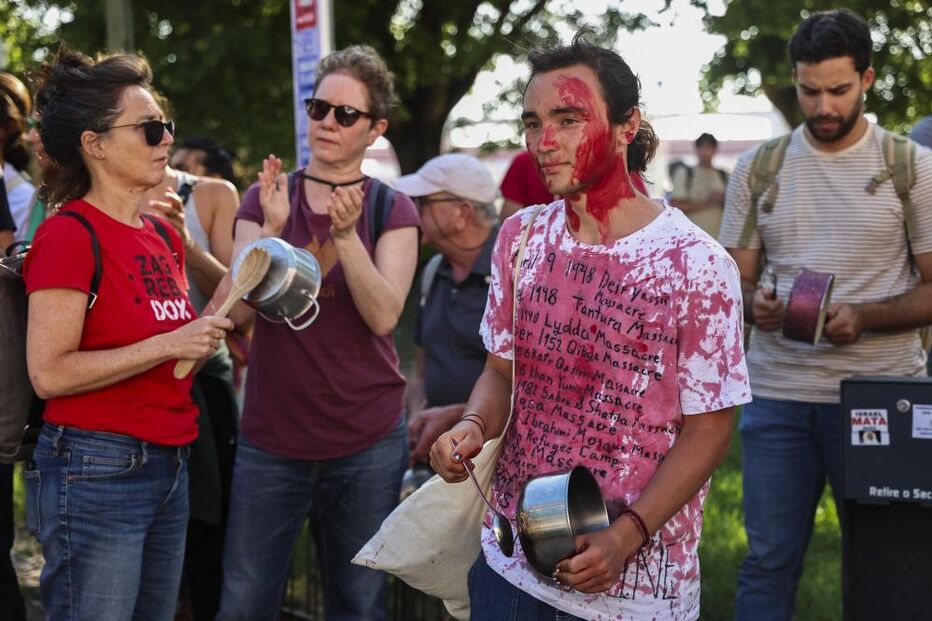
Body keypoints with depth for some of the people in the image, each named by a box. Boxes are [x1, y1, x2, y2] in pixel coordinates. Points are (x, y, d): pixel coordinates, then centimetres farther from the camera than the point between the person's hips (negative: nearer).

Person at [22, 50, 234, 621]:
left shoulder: (164, 236, 11)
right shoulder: (69, 235, -13)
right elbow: (49, 372, -19)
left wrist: (214, 326, 2)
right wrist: (168, 344, -20)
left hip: (169, 466, 8)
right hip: (97, 468, -8)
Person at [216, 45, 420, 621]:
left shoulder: (392, 209, 0)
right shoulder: (266, 196, 4)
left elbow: (384, 316, -13)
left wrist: (346, 234, -27)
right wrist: (272, 227, -23)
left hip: (367, 443, -1)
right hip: (271, 438, 1)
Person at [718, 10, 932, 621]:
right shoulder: (757, 168, 6)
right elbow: (735, 279, 9)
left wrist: (863, 318, -19)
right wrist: (752, 304, -15)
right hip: (779, 394, 2)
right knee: (769, 560, 5)